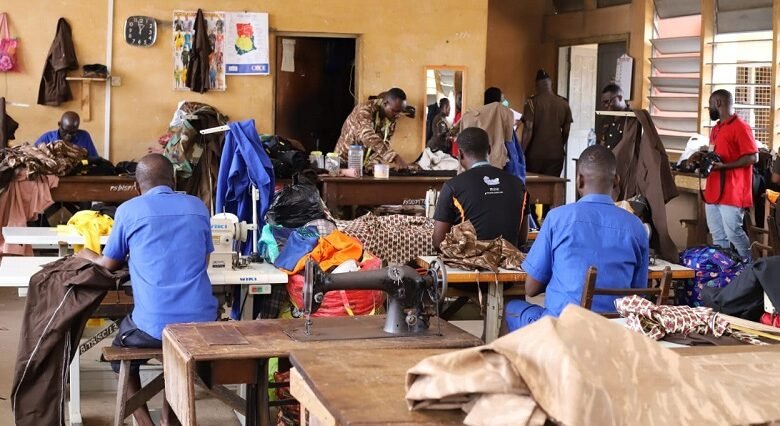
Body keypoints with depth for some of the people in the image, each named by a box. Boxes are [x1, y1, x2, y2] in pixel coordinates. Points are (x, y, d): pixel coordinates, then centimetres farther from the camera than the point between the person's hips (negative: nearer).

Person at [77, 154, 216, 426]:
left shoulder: (129, 210, 1)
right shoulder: (197, 207, 9)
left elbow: (109, 265, 13)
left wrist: (86, 256, 34)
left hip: (154, 326, -3)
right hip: (202, 321, 3)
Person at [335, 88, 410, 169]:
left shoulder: (392, 118, -2)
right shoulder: (365, 110, -22)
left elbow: (384, 143, -5)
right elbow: (369, 137, -38)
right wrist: (395, 157, -47)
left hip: (367, 165, 5)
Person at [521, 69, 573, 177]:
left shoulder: (533, 102, -6)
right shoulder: (564, 103, 5)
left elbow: (528, 130, -12)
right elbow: (566, 130, 11)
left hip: (535, 153, -2)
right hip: (556, 154, 2)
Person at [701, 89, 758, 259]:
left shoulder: (740, 127, -9)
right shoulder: (716, 129, 18)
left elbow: (753, 157, -14)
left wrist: (724, 166, -20)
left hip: (731, 193, -9)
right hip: (713, 192, 9)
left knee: (733, 233, -8)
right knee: (718, 237, 8)